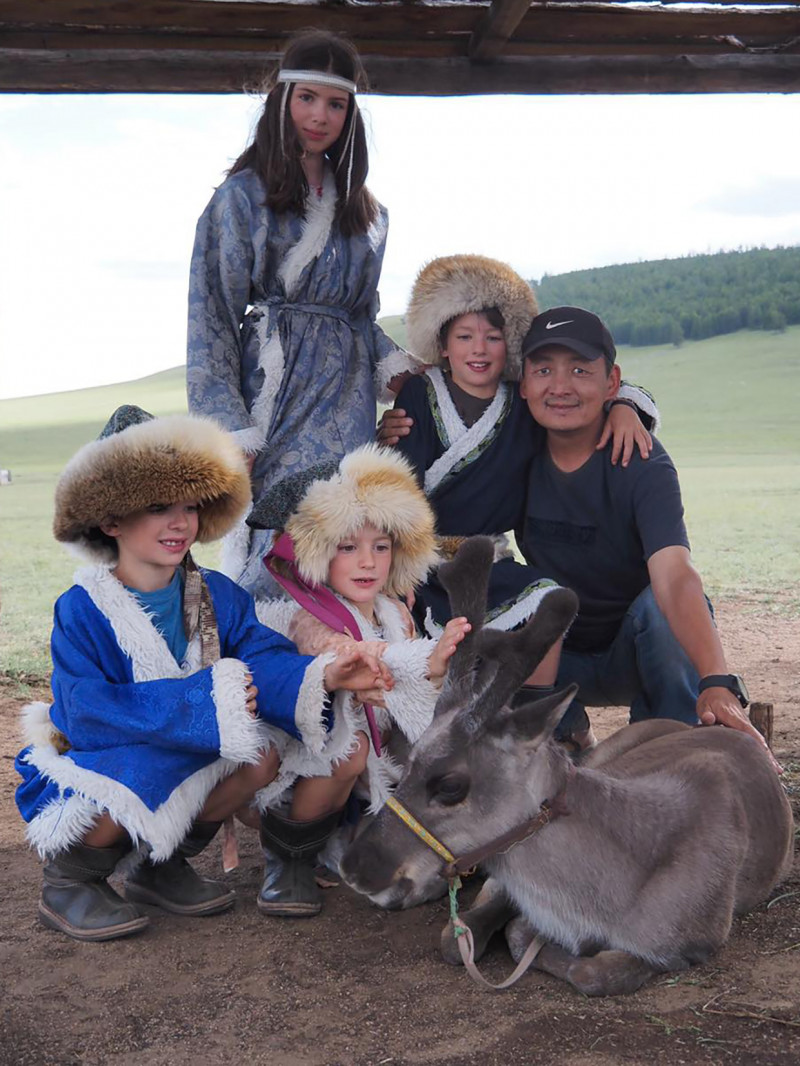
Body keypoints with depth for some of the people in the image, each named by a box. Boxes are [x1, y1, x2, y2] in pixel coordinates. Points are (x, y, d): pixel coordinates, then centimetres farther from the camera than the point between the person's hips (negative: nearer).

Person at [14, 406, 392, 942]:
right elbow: (88, 711, -28)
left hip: (190, 755, 6)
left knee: (264, 754, -18)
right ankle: (67, 884, 1)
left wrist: (321, 675, -41)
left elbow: (264, 658, -18)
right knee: (120, 800, -37)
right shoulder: (82, 610, -19)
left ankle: (164, 866, 8)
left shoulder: (217, 595, -4)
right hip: (97, 758, -5)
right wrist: (199, 698, -36)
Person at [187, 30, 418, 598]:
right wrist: (234, 434, -11)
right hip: (277, 389, -5)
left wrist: (397, 368, 5)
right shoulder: (243, 197, 3)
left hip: (348, 403, 5)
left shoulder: (365, 210, 19)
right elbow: (213, 321, -3)